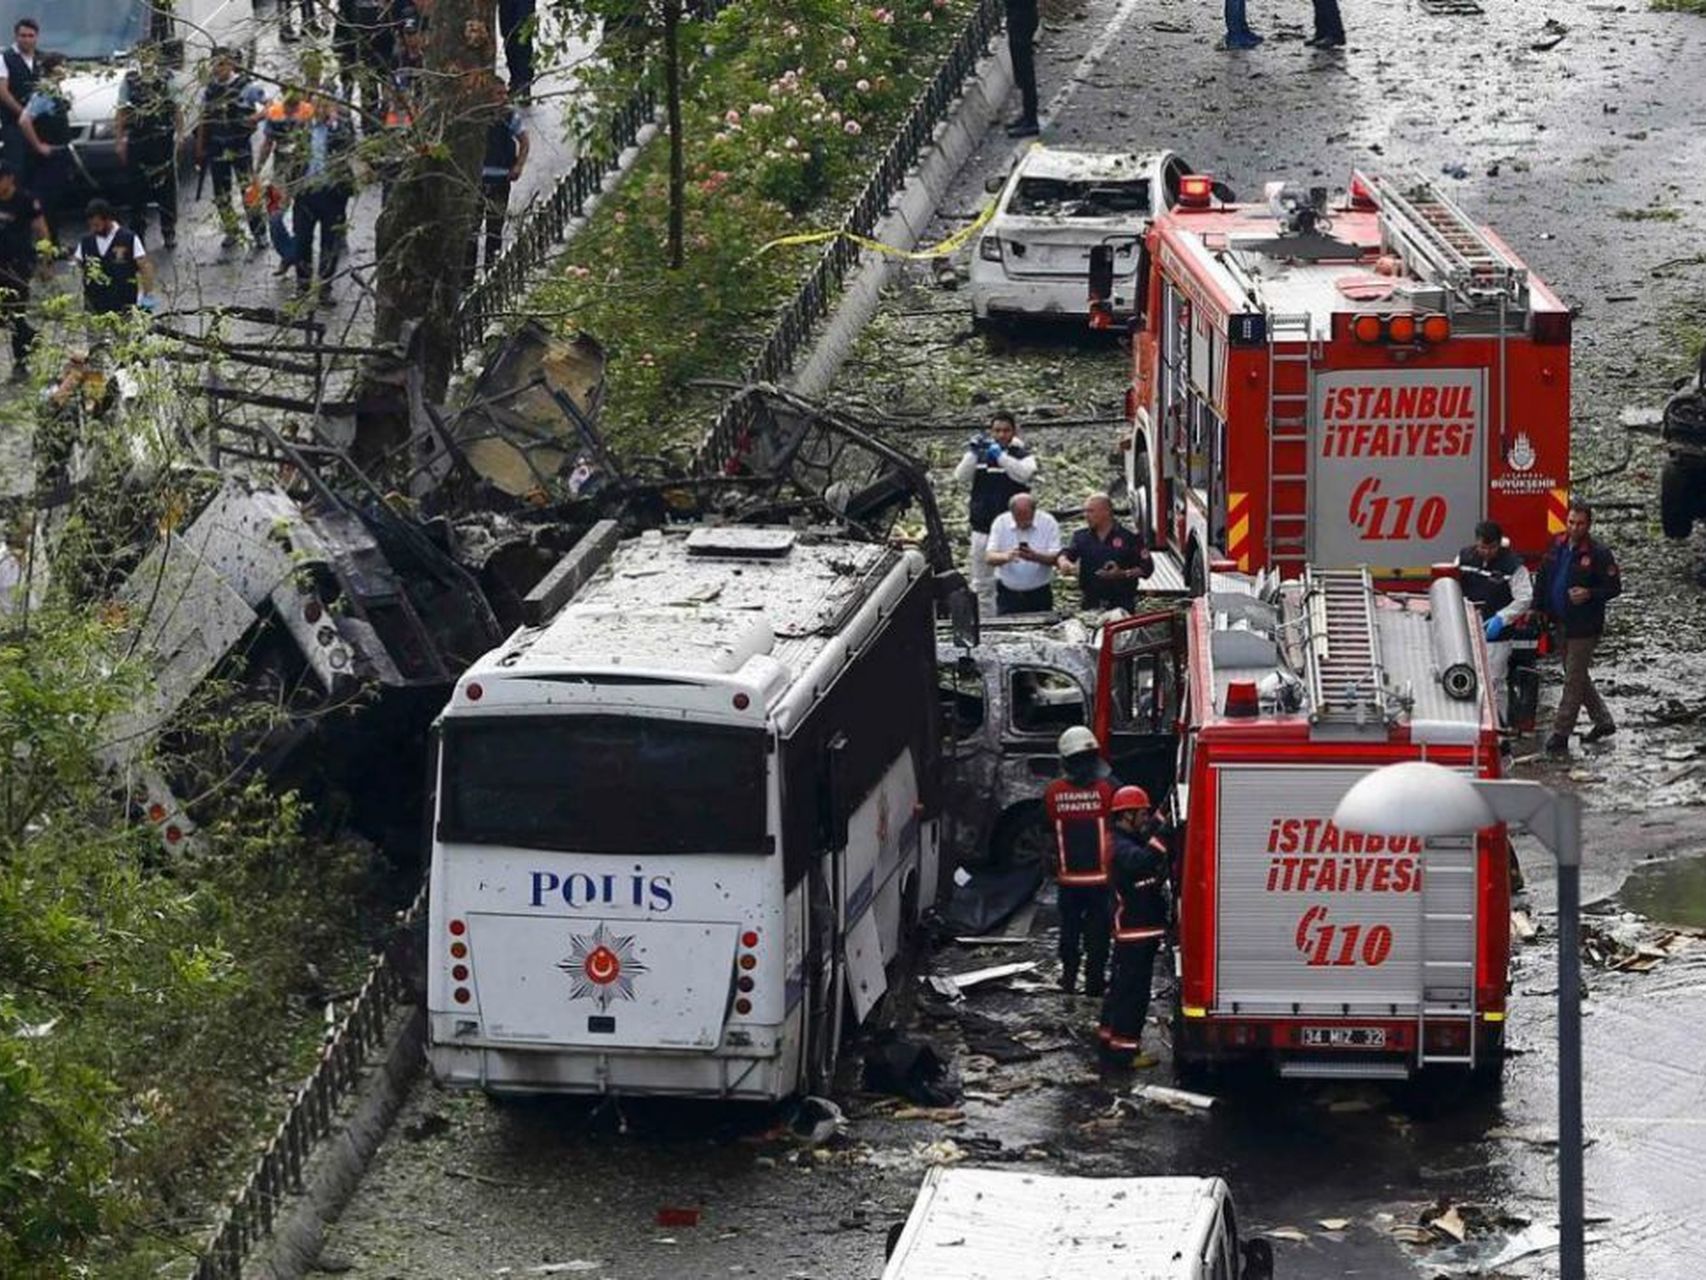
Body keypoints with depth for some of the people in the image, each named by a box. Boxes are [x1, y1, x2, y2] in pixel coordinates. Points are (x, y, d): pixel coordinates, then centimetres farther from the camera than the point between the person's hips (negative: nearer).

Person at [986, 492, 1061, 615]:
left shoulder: (1048, 522, -6)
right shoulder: (1001, 523, -4)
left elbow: (1056, 558, -12)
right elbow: (989, 557, -10)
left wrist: (1035, 557, -32)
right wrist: (1005, 557, -33)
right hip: (1008, 594, 0)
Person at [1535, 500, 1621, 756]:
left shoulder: (1598, 553, -14)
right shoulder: (1557, 545, 5)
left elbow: (1615, 588, -10)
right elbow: (1543, 579, 14)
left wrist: (1589, 594, -25)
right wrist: (1538, 608, 8)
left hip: (1585, 627, -7)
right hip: (1562, 624, 7)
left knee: (1574, 680, -3)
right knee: (1577, 676, 18)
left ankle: (1560, 734, 0)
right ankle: (1603, 721, 33)